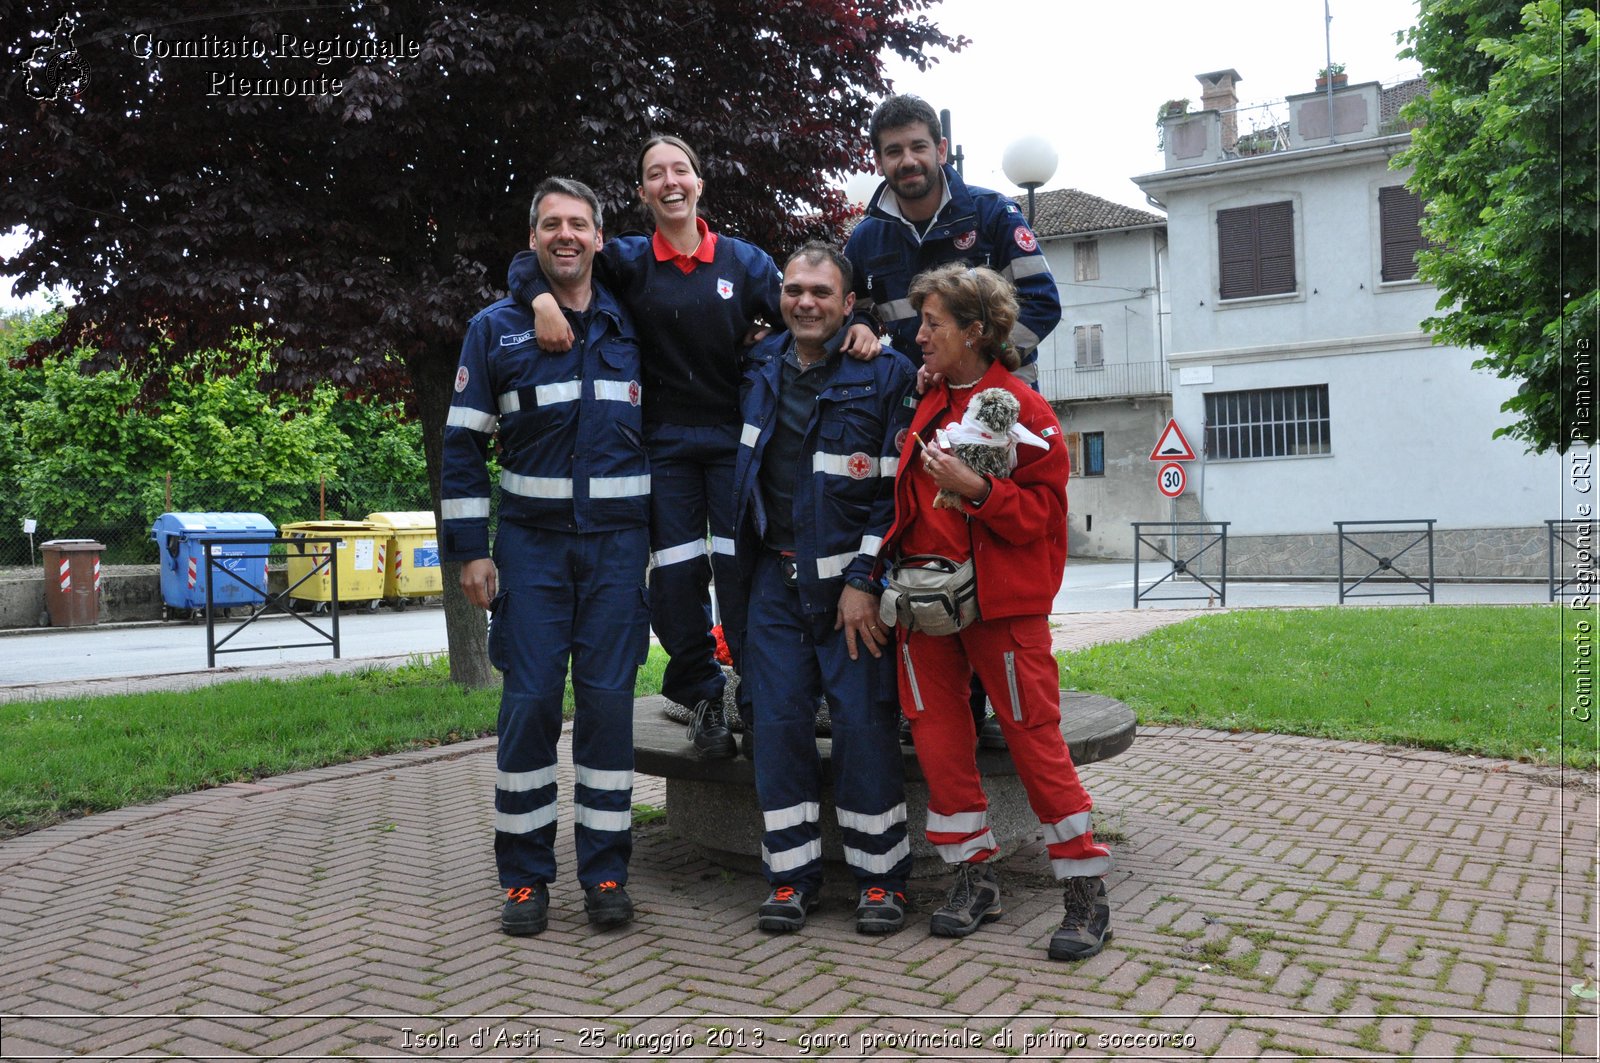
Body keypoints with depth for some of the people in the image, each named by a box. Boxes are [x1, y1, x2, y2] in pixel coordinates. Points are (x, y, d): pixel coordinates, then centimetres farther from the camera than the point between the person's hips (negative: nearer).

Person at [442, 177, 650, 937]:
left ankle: (605, 872, 12)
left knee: (608, 701, 2)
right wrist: (470, 550, -4)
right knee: (529, 703, -1)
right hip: (531, 541, -1)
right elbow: (464, 444, 4)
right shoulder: (496, 328, 5)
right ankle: (524, 876, 11)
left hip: (618, 542, 1)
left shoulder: (631, 326, 9)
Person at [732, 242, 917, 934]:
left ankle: (880, 876, 11)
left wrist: (864, 580, -12)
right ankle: (791, 875, 14)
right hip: (776, 580, 4)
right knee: (778, 722, 3)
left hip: (853, 579, -4)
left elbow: (899, 488, -8)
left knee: (865, 724, -3)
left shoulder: (886, 374, -5)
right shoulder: (762, 368, 10)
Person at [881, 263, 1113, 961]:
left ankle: (1086, 893, 9)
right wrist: (892, 565, 11)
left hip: (1001, 600, -6)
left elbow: (1042, 511, -10)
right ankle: (975, 878, 20)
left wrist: (974, 488, -23)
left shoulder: (1022, 411, -7)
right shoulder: (926, 404, 13)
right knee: (937, 734, 6)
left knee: (1034, 736, -3)